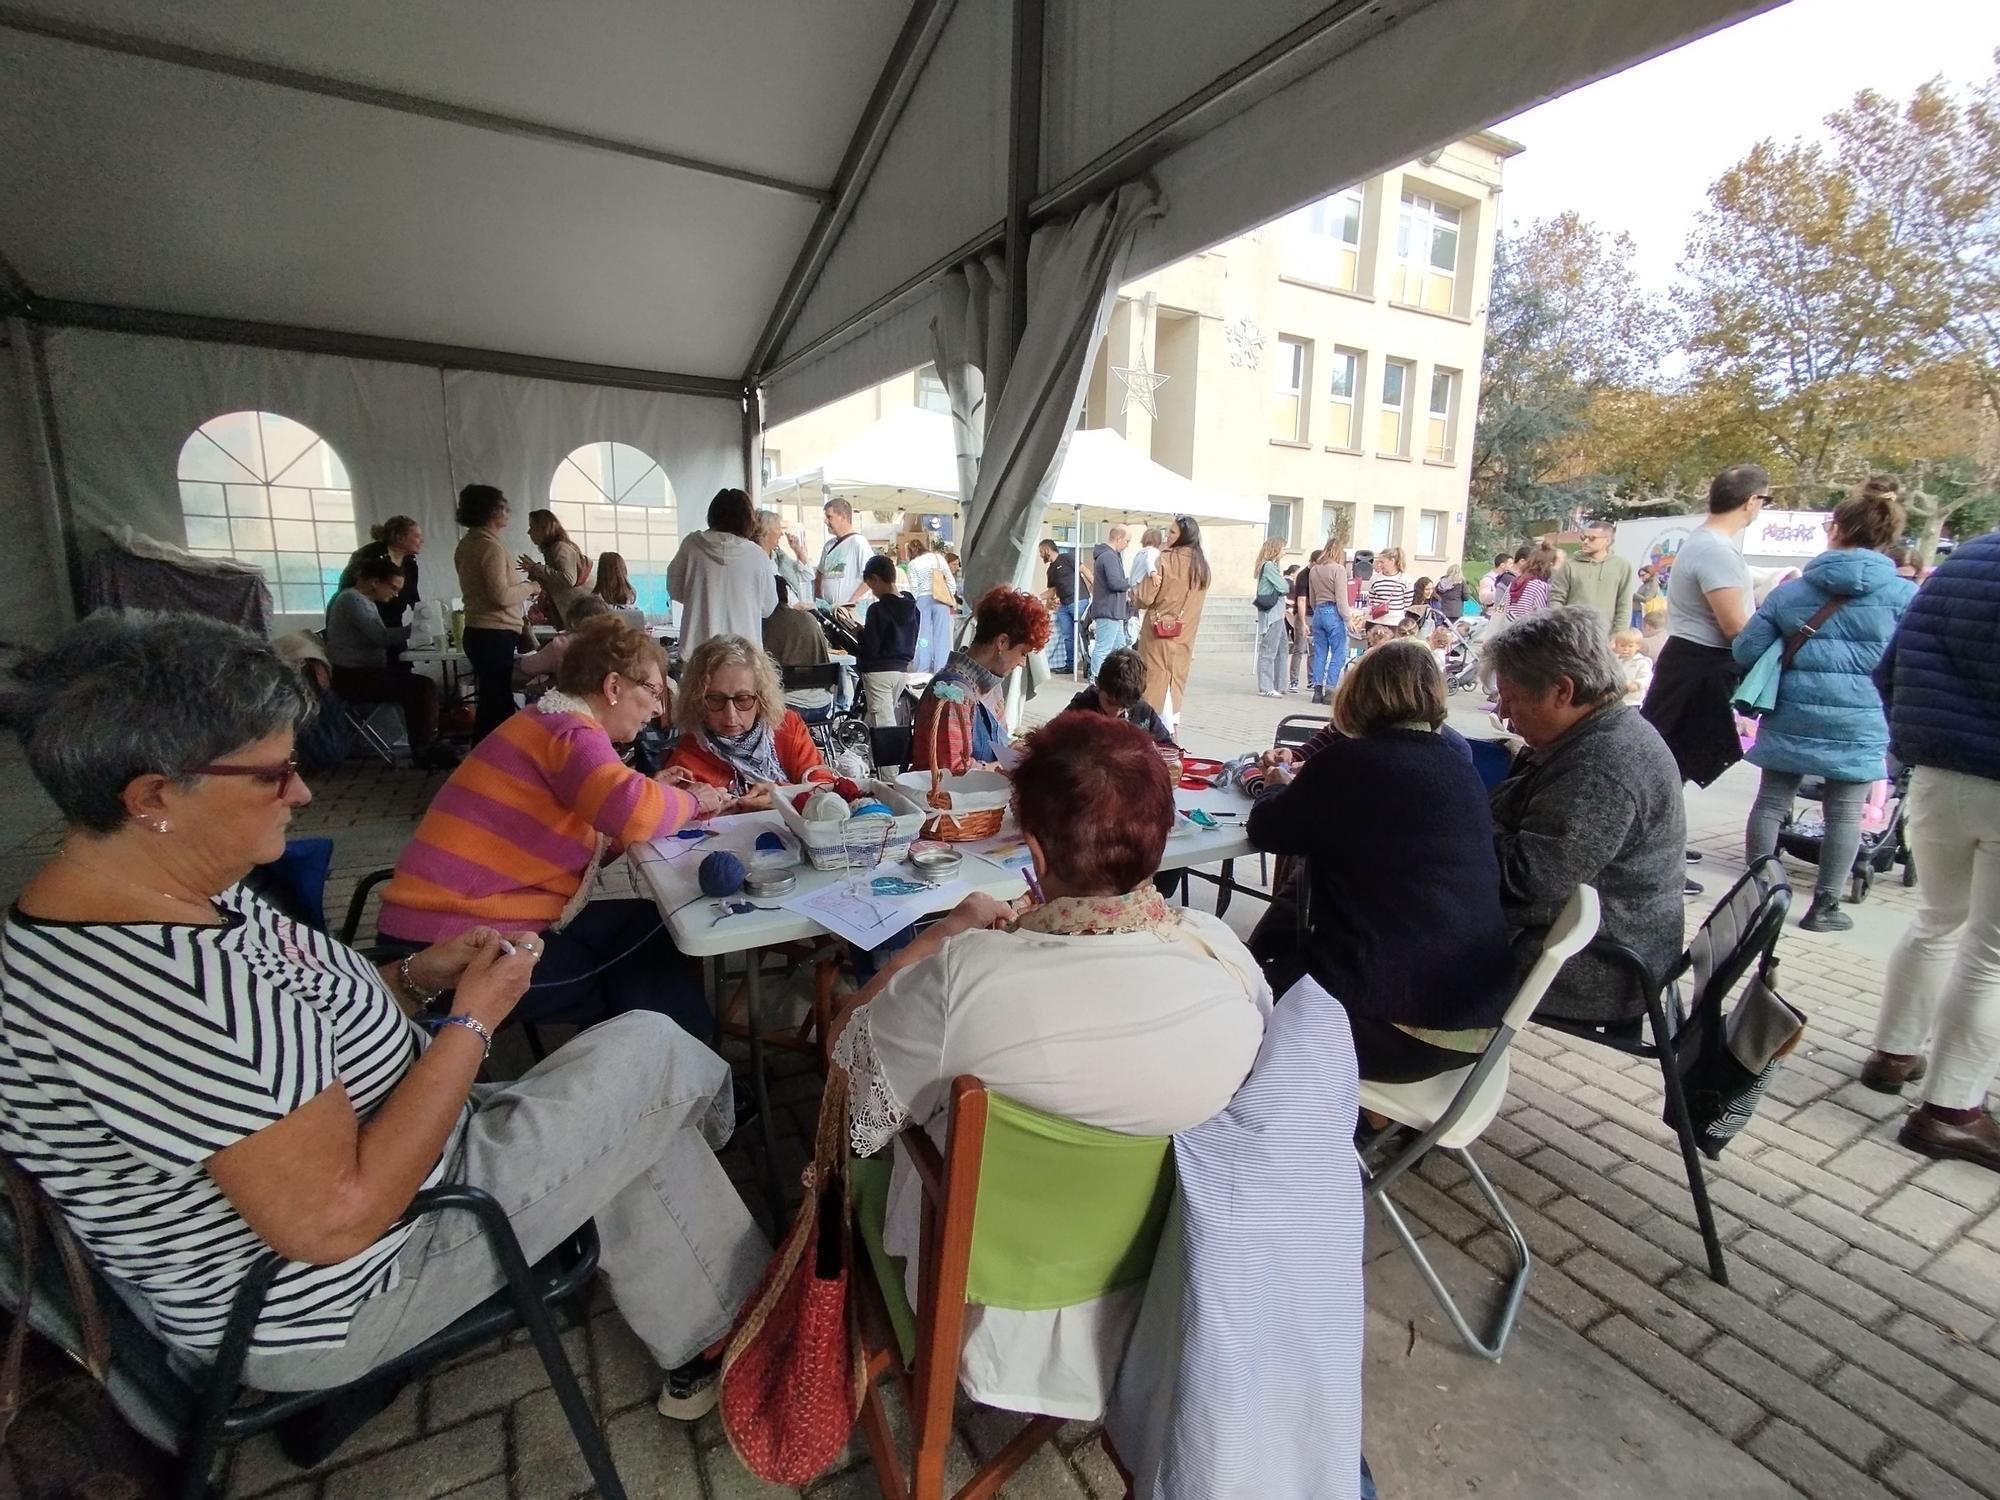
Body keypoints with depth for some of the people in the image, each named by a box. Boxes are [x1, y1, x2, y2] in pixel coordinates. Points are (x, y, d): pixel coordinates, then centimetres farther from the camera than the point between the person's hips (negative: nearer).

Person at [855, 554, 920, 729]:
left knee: (884, 730, -9)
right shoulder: (911, 607, 6)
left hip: (879, 672, -8)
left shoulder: (878, 609, -15)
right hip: (901, 670, 8)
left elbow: (869, 649, -17)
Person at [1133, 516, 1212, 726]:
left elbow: (1146, 598, -13)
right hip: (1185, 634, 5)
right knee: (1177, 679, 12)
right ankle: (1171, 726, 14)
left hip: (1160, 631, -5)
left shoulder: (1166, 560, -14)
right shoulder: (1202, 564, 5)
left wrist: (1134, 593, 7)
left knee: (1156, 678, 3)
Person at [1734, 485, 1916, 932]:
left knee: (1771, 803, 9)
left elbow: (1744, 650, -1)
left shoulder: (1790, 592, 0)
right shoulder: (1904, 595, -2)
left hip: (1791, 718, 1)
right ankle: (1824, 906, 12)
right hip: (1860, 723, -1)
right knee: (1845, 813, 7)